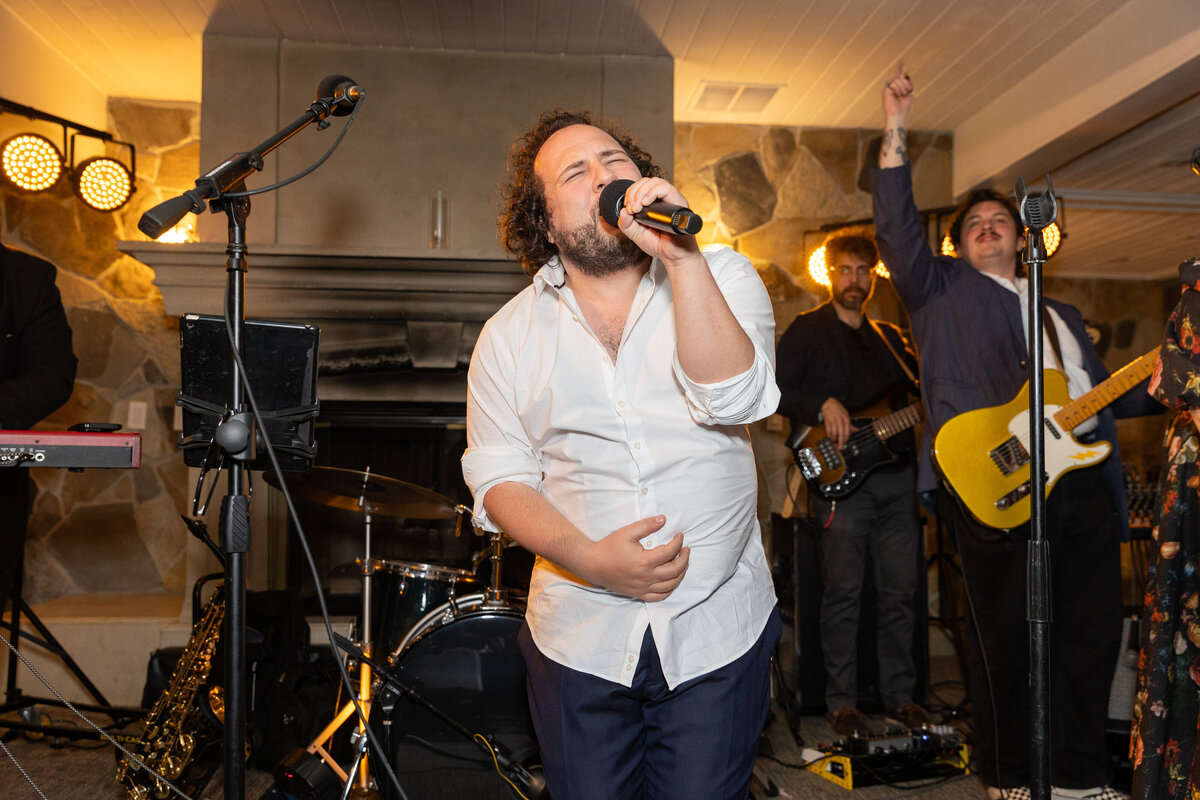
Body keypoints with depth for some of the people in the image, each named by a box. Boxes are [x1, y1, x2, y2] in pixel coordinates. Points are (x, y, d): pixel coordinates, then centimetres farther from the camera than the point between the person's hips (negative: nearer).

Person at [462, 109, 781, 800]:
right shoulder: (511, 333, 1)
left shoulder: (723, 279, -2)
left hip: (719, 632, 0)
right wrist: (589, 559, -16)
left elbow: (733, 399, -19)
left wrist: (681, 257, -26)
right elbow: (499, 477, -1)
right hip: (579, 640, 1)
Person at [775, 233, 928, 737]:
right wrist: (822, 405, -17)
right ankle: (841, 701, 5)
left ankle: (899, 694, 18)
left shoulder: (890, 336, 22)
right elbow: (774, 389, -4)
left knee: (901, 591, 6)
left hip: (896, 473, 5)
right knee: (843, 592, -4)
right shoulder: (807, 330, 5)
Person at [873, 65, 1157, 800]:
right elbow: (898, 229, -2)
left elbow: (1105, 392, 27)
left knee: (1093, 630, 6)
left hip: (1083, 475, 6)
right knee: (1010, 638, -1)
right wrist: (896, 133, -7)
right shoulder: (944, 290, 13)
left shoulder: (1064, 315, 29)